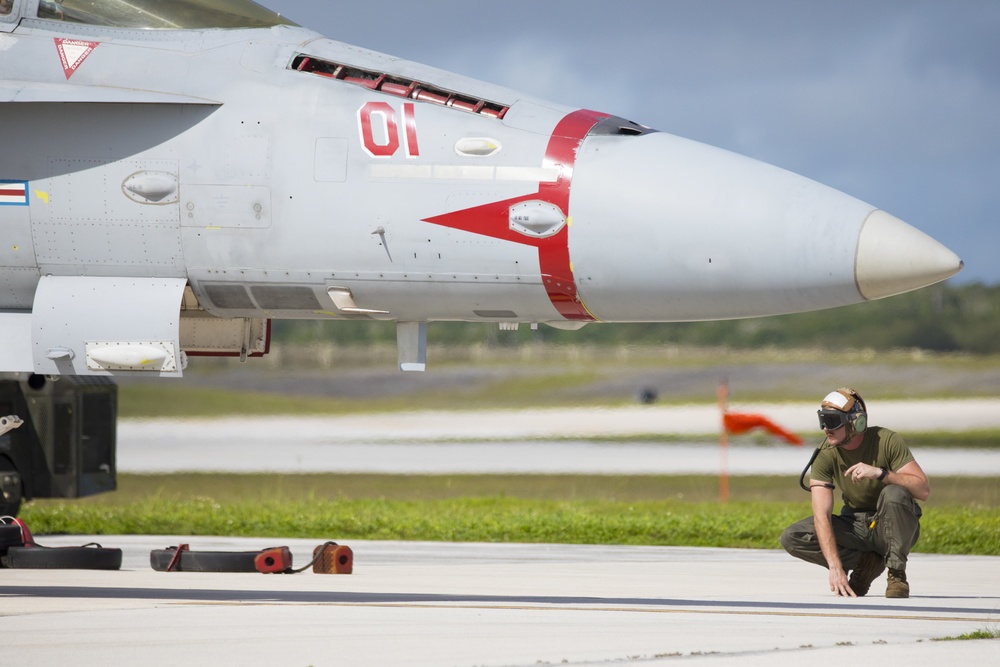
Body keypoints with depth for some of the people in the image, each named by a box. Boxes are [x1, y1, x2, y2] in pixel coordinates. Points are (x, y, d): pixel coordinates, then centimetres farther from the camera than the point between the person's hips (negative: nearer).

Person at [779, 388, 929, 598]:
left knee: (893, 493, -37)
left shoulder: (887, 441, -19)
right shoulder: (825, 454, -13)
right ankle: (866, 562, -8)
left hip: (894, 525, -3)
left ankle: (897, 575, -20)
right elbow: (821, 514, -22)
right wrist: (835, 567, -34)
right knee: (791, 538, -18)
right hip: (856, 527, 3)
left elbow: (923, 490, -25)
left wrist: (880, 473, -38)